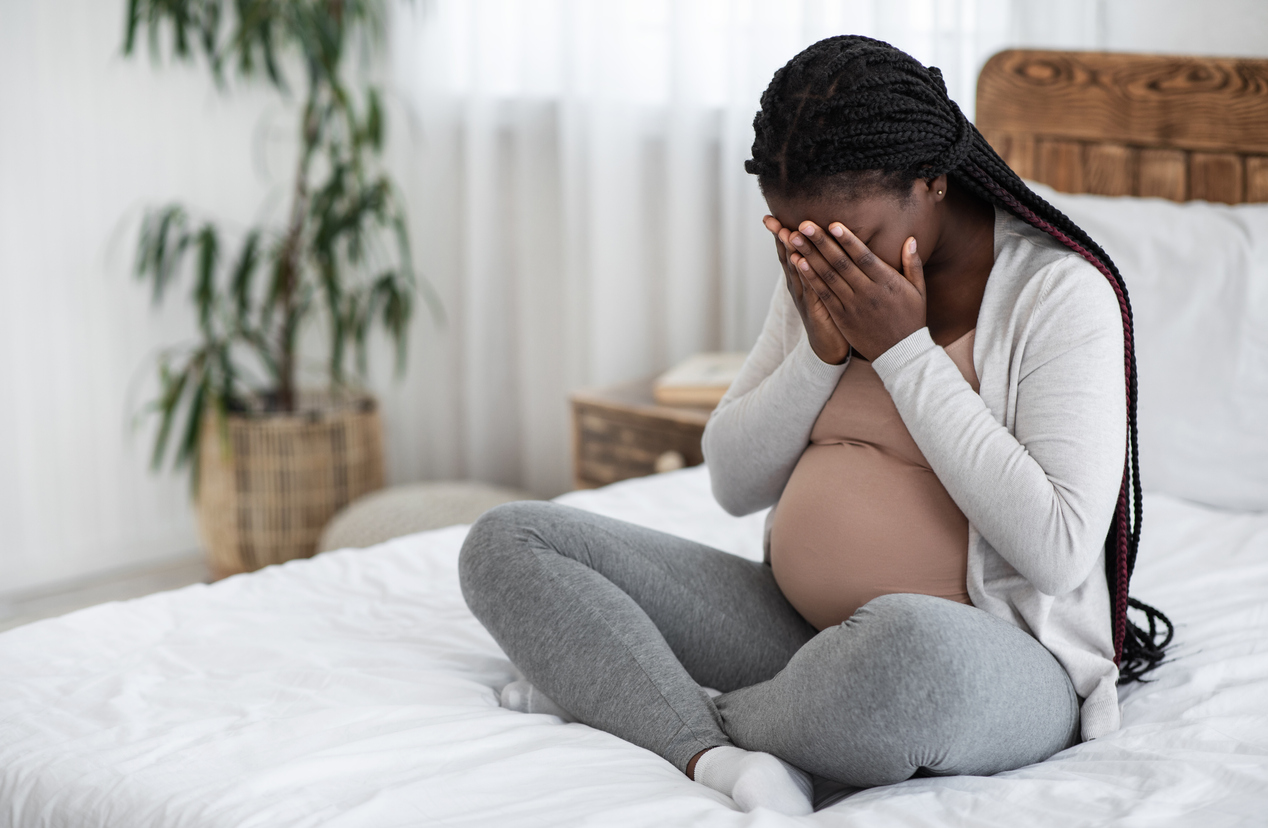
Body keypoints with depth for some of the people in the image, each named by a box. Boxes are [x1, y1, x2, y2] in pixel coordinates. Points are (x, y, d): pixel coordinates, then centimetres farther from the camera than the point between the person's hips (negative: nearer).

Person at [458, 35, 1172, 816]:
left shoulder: (1060, 290, -13)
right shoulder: (823, 276, 6)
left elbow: (1058, 550, -21)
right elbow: (734, 483, 7)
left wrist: (904, 351, -20)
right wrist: (822, 350, -10)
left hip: (993, 666, -6)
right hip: (798, 628, 6)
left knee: (909, 643, -44)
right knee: (508, 542, -3)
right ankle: (717, 756, -26)